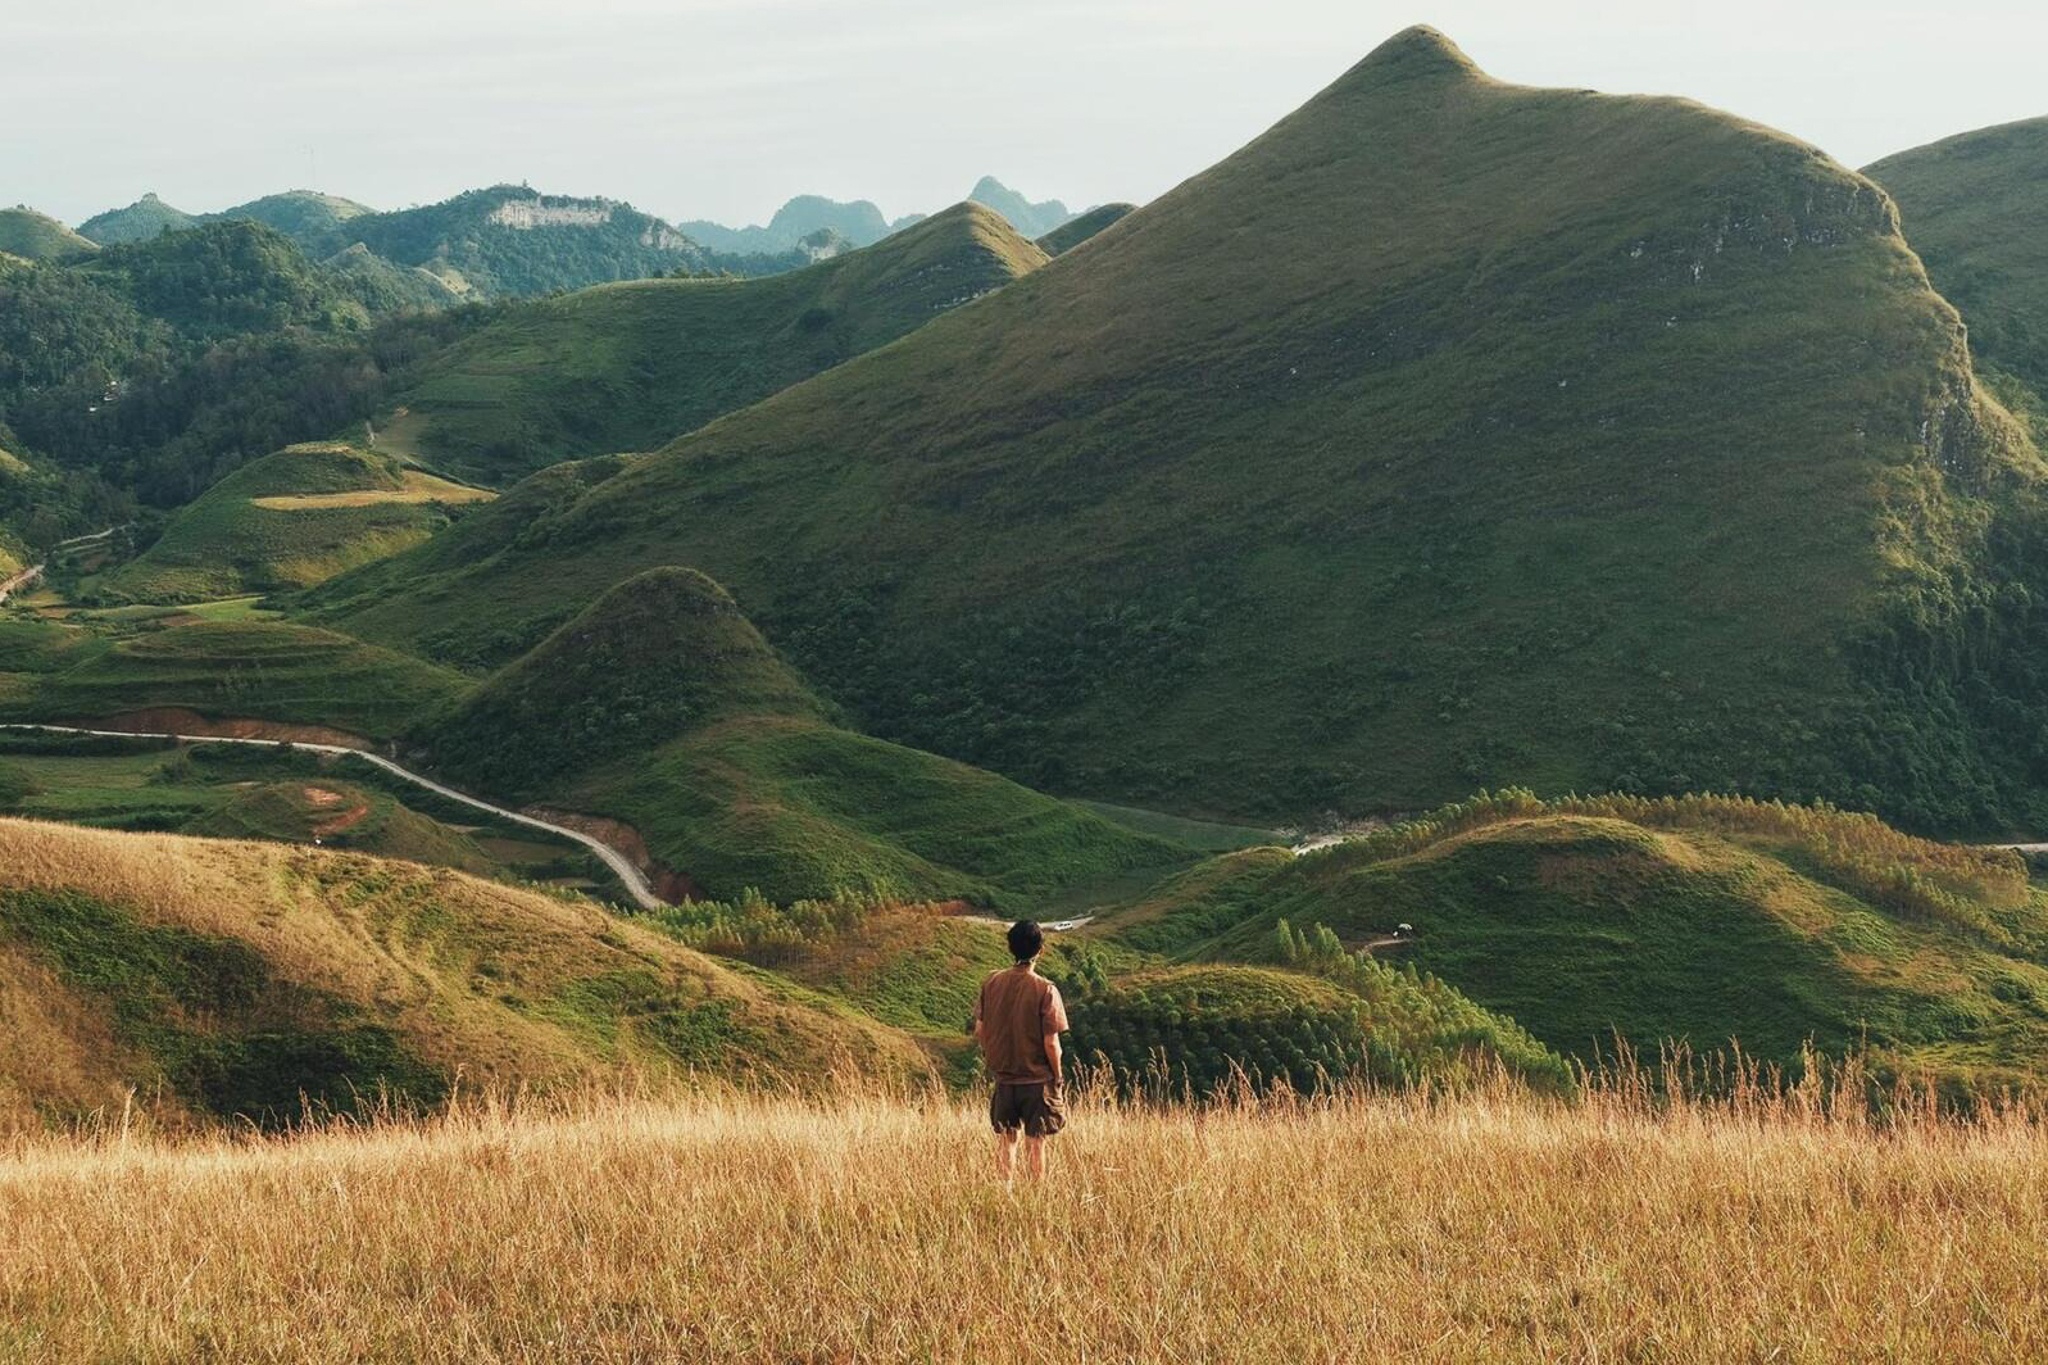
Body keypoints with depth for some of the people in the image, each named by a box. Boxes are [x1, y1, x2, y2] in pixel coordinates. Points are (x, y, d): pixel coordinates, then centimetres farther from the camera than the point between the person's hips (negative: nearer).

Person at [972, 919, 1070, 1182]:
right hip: (1037, 1079, -3)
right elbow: (1051, 1043, -15)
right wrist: (1057, 1077, 0)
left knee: (1005, 1140, 15)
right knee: (1035, 1143, 5)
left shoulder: (992, 982, -5)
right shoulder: (1045, 990, -16)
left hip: (1003, 1078, 4)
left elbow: (979, 1030, 2)